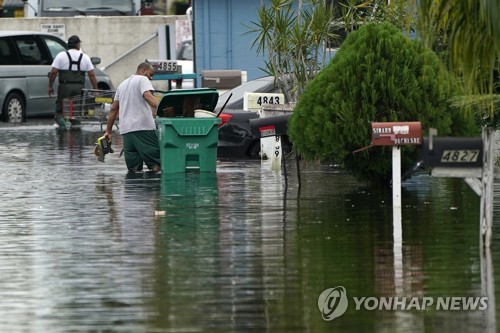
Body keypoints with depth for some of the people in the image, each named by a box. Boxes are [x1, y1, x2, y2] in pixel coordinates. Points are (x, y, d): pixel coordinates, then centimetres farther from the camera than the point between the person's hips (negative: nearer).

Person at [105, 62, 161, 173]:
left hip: (126, 129, 7)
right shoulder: (143, 80, 3)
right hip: (143, 126, -7)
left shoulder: (122, 85, 27)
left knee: (133, 169, 4)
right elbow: (148, 96, -17)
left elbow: (113, 109, 27)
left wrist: (108, 131, 29)